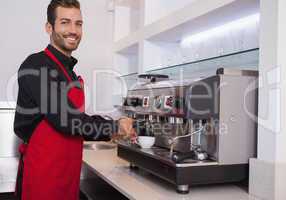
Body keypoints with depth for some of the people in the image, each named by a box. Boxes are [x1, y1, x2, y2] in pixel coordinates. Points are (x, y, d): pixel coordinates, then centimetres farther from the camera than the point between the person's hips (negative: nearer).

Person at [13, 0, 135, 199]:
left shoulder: (68, 71, 13)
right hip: (43, 171, -8)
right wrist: (115, 127, -11)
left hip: (68, 170, 8)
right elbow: (65, 119, -22)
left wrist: (110, 131, 7)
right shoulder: (37, 66, -14)